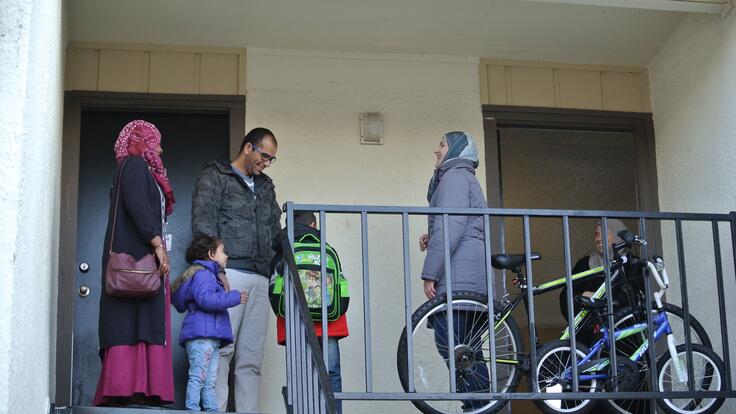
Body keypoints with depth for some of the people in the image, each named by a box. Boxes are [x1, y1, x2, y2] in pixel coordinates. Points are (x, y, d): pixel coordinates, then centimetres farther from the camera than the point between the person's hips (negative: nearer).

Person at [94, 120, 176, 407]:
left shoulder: (143, 171, 28)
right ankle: (127, 390, -23)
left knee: (146, 325, 0)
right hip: (135, 256, -9)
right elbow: (136, 203, -14)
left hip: (146, 259, 9)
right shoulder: (134, 164, 2)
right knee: (135, 320, -16)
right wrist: (157, 243, -21)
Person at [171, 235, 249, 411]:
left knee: (210, 382, 8)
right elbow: (206, 299, -22)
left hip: (212, 337, 11)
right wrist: (235, 297, -16)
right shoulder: (201, 273, -5)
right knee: (198, 377, -14)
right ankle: (192, 409, -16)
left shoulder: (209, 275, 28)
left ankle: (212, 410, 8)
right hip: (201, 334, -11)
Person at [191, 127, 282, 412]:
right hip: (228, 273, -6)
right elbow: (203, 223, -5)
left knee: (252, 356, 2)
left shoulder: (265, 187, 26)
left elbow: (276, 233, 29)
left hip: (259, 279, 6)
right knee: (222, 349, -10)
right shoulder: (214, 177, 6)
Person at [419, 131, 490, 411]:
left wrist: (430, 274, -17)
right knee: (468, 348, 10)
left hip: (456, 279, -10)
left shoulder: (454, 177, -5)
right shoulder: (466, 178, 26)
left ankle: (477, 406, -15)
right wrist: (433, 238, 12)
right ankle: (481, 405, 10)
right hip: (472, 279, 10)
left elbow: (450, 229, -17)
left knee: (450, 344, -12)